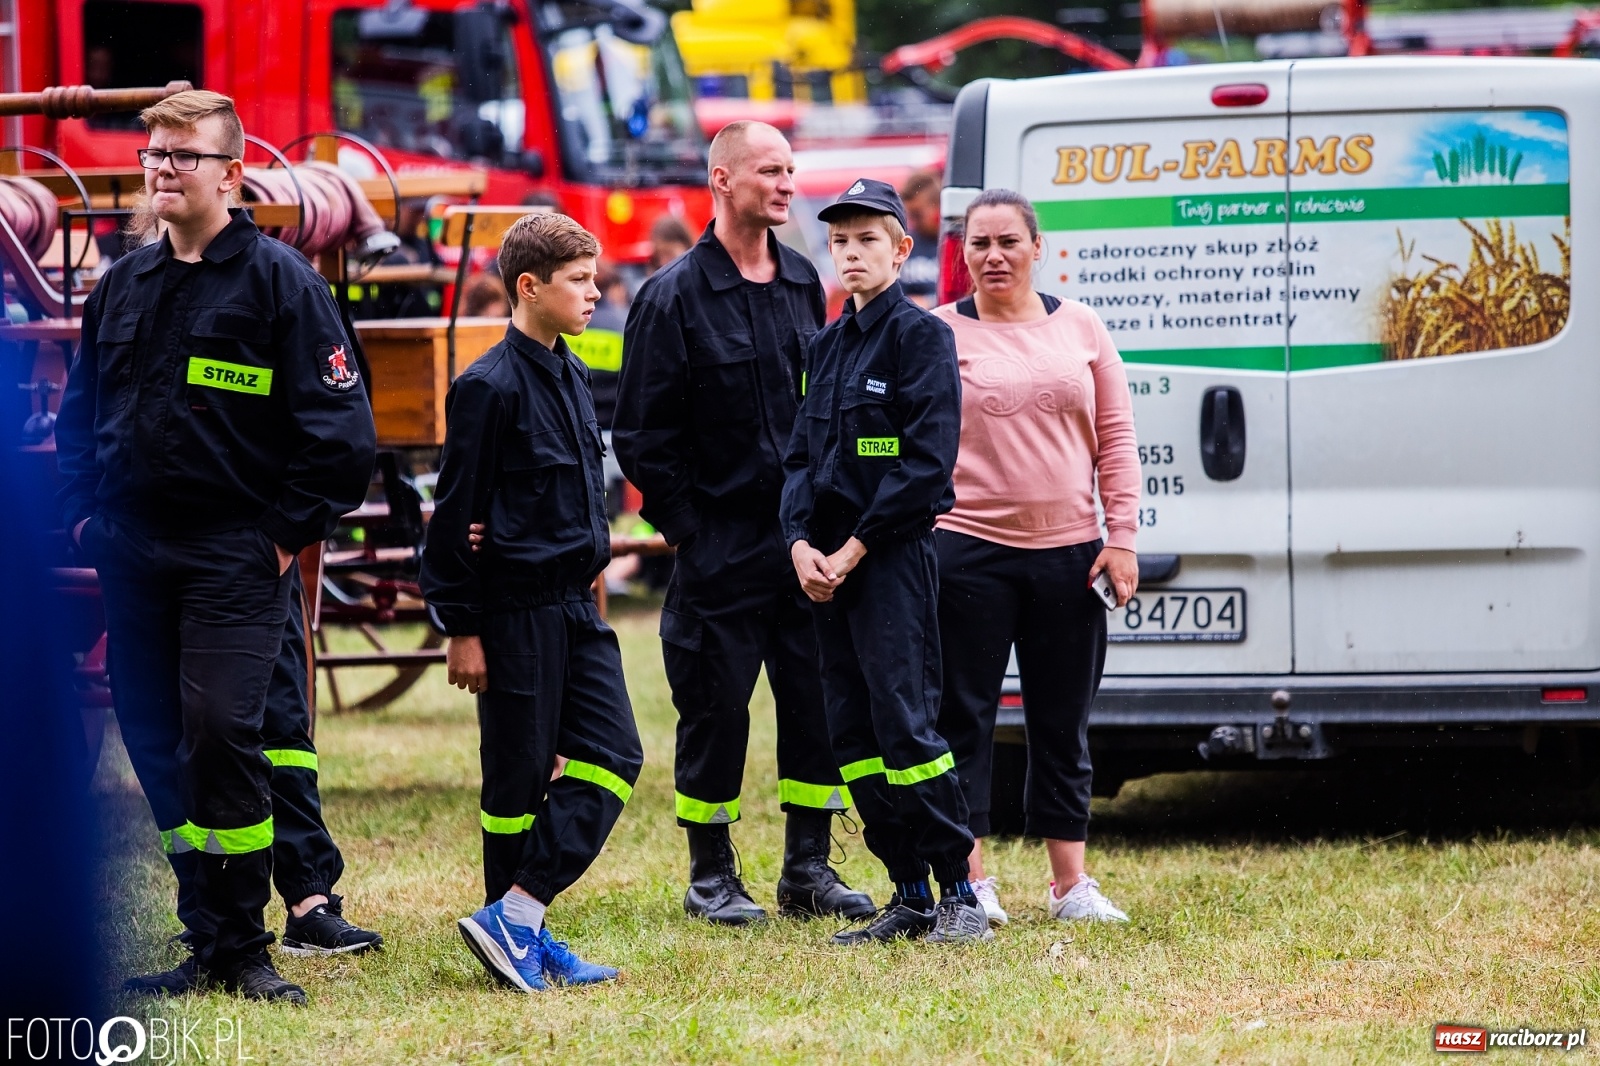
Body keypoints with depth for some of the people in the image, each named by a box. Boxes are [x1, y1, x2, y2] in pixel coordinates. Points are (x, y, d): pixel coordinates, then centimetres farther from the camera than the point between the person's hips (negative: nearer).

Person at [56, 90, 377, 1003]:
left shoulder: (278, 281, -5)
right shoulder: (124, 287, 13)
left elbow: (341, 427, -7)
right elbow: (80, 412, 24)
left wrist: (292, 533, -9)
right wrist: (82, 511, 13)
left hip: (235, 556, -6)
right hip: (132, 552, 6)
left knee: (221, 731, -15)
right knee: (155, 742, 6)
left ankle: (242, 946, -7)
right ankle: (206, 935, 15)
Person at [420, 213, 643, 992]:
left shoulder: (572, 378, 13)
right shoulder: (490, 388, -12)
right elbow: (456, 514, -12)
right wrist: (461, 629, -12)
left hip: (575, 605, 8)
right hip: (514, 612, -8)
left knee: (613, 758, -1)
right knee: (520, 776, -2)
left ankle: (517, 921, -1)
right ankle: (518, 930, 7)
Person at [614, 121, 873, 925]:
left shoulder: (803, 285, 11)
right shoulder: (674, 297, -6)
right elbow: (642, 433, -5)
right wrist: (686, 528, -8)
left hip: (806, 540, 5)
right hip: (720, 545, -5)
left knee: (821, 702, 4)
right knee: (716, 709, 1)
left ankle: (807, 870, 14)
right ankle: (710, 875, 12)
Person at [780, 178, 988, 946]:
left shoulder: (919, 335, -6)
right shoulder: (826, 347, 17)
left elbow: (928, 457, -13)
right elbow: (802, 454, 17)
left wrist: (856, 547, -15)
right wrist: (801, 544, -1)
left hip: (893, 557, -8)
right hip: (828, 564, 8)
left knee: (905, 722, -12)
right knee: (852, 732, 5)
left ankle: (959, 894, -7)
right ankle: (909, 897, 11)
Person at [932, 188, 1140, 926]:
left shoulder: (1080, 330, 9)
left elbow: (1116, 440, 9)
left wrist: (1122, 537, 2)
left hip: (1068, 554, 3)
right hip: (969, 552, -3)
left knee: (1063, 724, 9)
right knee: (963, 720, 0)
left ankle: (1070, 880, 16)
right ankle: (970, 881, 6)